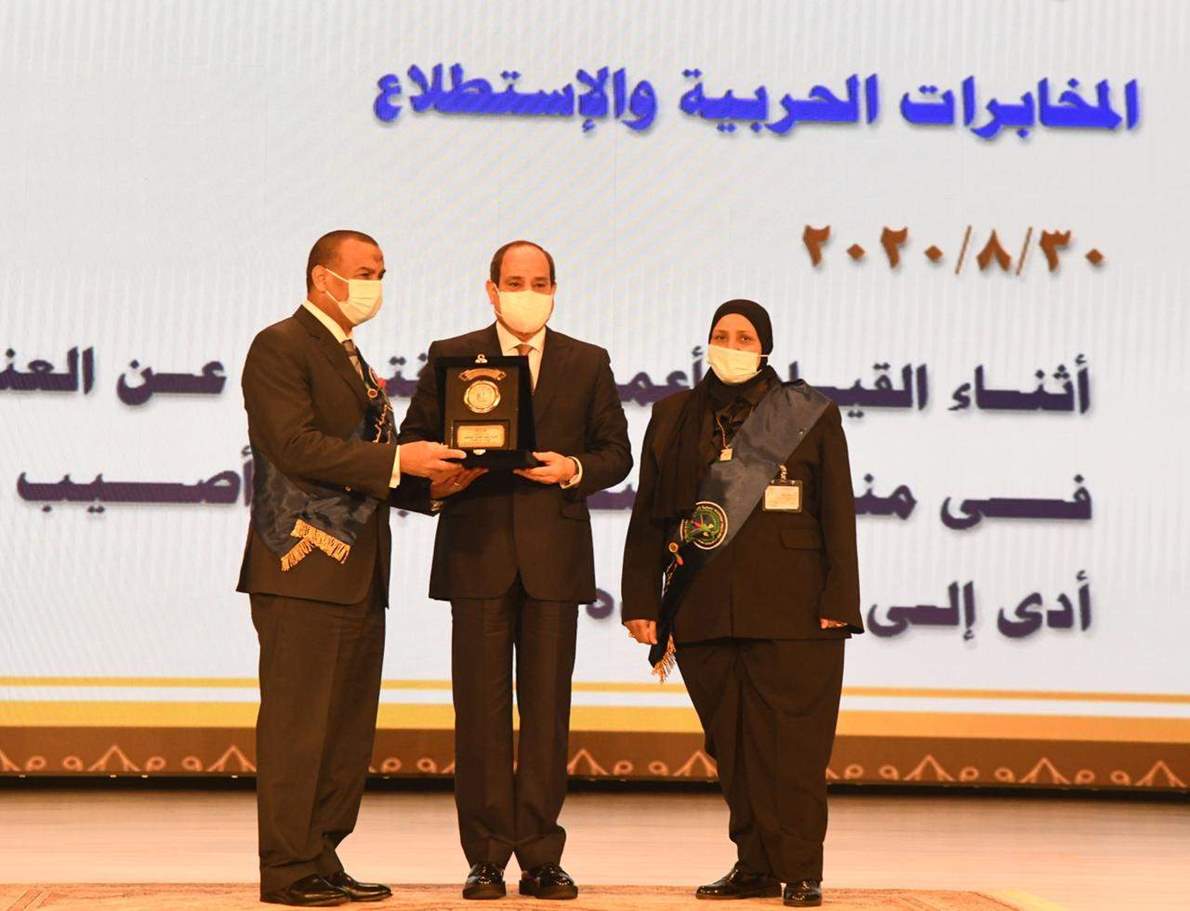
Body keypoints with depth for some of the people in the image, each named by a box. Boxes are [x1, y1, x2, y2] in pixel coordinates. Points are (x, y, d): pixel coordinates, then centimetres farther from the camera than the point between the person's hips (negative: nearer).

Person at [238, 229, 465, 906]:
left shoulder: (352, 358, 23)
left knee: (350, 727, 9)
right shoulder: (280, 347, -5)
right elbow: (296, 444, -18)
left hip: (358, 572, 9)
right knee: (297, 724, -6)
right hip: (303, 568, -9)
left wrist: (424, 473, 5)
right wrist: (396, 460, -20)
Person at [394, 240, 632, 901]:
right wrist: (433, 485, -12)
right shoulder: (449, 357, 8)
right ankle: (486, 858, 8)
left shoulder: (588, 363, 11)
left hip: (554, 555, 1)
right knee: (480, 710, 0)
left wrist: (575, 468, -8)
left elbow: (616, 451, 12)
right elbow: (414, 442, 8)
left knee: (547, 710, 2)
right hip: (477, 554, -1)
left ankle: (541, 858, 9)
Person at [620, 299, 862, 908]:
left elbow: (837, 515, 3)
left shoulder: (810, 416, 6)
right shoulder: (673, 418, 13)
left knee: (790, 742, -5)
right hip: (704, 609, 3)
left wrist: (837, 604, -5)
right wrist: (641, 601, 6)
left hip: (789, 608, -3)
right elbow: (647, 517, 13)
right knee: (732, 745, 5)